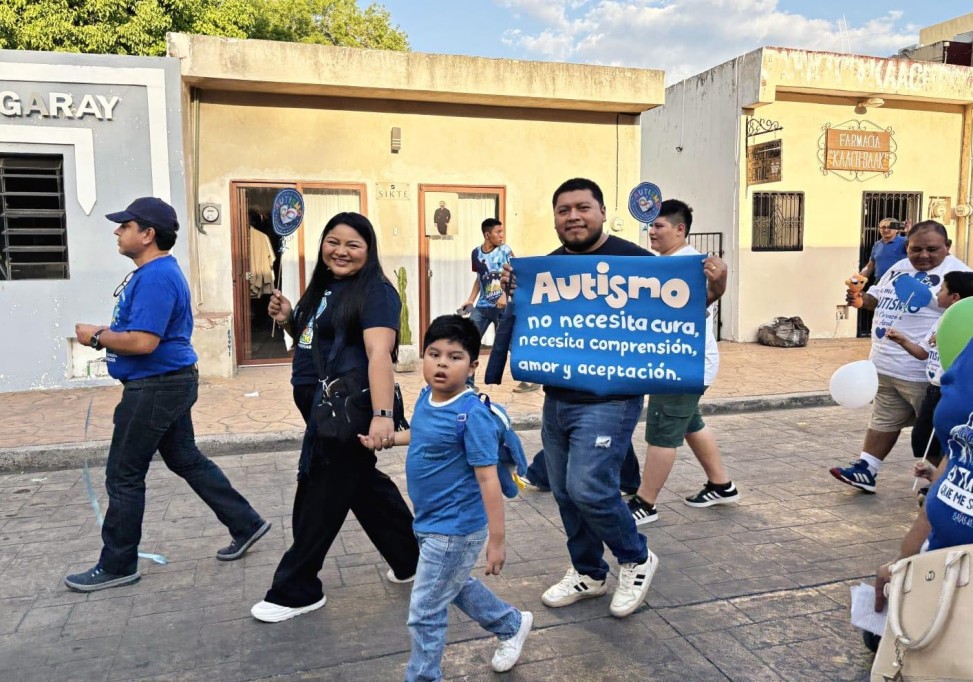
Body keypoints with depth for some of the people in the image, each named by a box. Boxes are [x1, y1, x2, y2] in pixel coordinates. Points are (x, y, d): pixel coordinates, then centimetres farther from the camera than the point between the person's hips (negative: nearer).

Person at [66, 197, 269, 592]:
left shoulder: (156, 277, -21)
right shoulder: (152, 273, 13)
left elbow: (143, 341, -27)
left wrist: (96, 337, -13)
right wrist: (105, 335, 8)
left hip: (156, 387, -11)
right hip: (167, 383, 11)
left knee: (124, 476, 1)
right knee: (186, 460, 17)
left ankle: (117, 566, 16)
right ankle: (246, 525, 23)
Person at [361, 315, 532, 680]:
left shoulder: (472, 415, -26)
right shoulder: (426, 397, -2)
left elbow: (488, 479, -25)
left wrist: (496, 540, -23)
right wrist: (387, 439, 13)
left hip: (455, 529, -9)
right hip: (432, 523, 9)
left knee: (425, 612, 4)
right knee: (455, 585, 29)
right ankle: (513, 625, 51)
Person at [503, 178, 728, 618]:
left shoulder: (631, 259, -9)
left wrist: (713, 291, -24)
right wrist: (513, 292, -5)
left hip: (608, 400, -6)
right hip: (556, 399, 7)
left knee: (588, 488, -13)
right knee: (565, 493, 13)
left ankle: (636, 560, 16)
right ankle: (588, 574, 34)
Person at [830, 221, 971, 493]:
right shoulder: (899, 267, 12)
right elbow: (877, 298, 24)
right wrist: (861, 299, 3)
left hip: (922, 372, -7)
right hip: (885, 365, 7)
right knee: (884, 419, 16)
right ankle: (865, 471, 21)